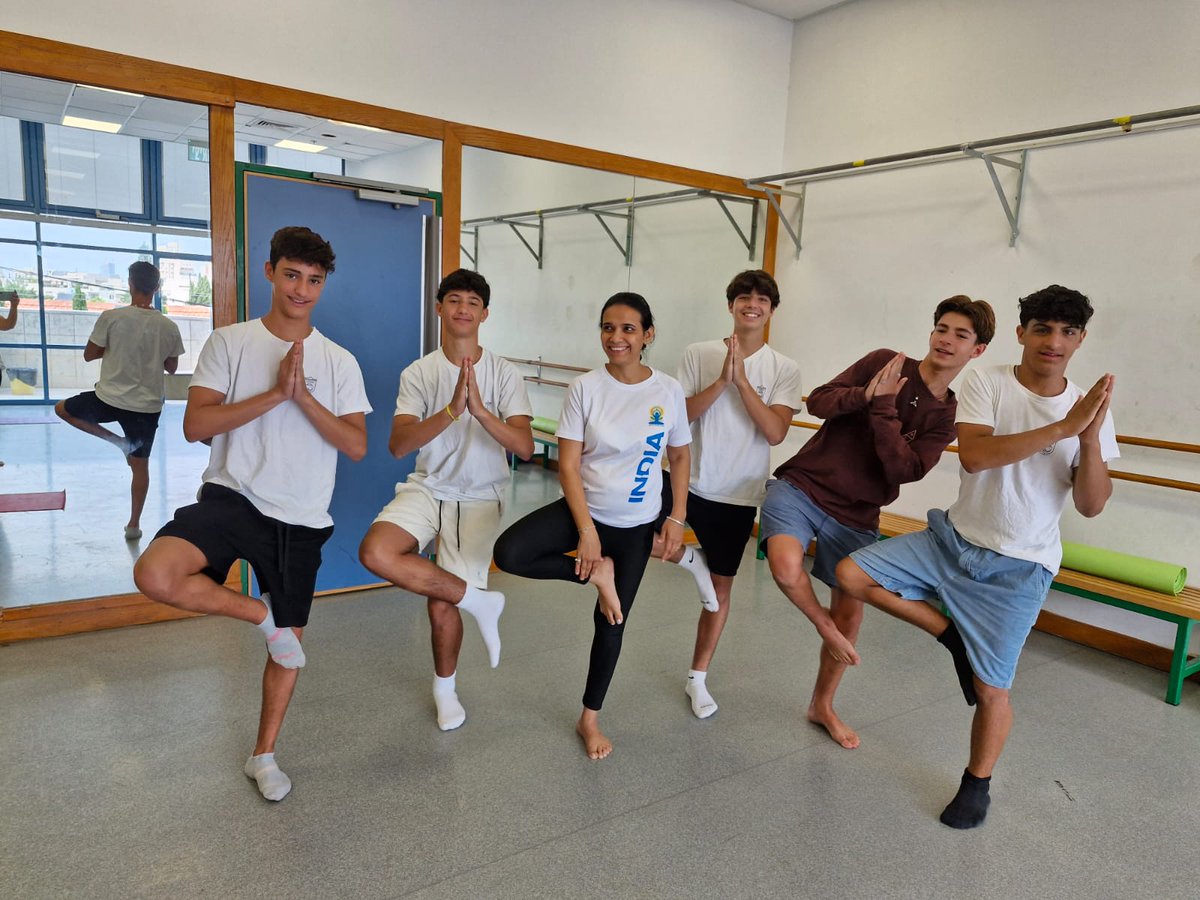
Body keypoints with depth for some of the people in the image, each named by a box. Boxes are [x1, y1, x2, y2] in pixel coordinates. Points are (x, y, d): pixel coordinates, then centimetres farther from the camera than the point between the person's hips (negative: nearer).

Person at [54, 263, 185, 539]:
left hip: (109, 399, -2)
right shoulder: (169, 327, -2)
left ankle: (117, 440, 11)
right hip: (148, 407, 2)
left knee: (62, 409, 27)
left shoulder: (111, 317, -9)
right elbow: (172, 366, 10)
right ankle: (134, 524, 17)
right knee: (140, 466, 13)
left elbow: (89, 355, 1)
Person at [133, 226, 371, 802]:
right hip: (232, 496, -2)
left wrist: (303, 397, -16)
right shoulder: (229, 343, 0)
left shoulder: (339, 362, 4)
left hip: (301, 518, 2)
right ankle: (259, 614, -1)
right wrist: (274, 393, -17)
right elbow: (195, 425, -9)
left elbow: (357, 446, -4)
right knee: (155, 574, -30)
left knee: (290, 640, 11)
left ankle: (263, 755, 33)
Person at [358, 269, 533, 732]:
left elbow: (525, 447, -16)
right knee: (375, 551, -28)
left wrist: (479, 410, -31)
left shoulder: (504, 373, -5)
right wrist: (451, 410, -29)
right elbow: (398, 445, -15)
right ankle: (477, 599, -9)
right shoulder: (418, 374, -3)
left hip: (480, 498, -1)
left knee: (442, 608, 0)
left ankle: (445, 687, 31)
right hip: (428, 487, 1)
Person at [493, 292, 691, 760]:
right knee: (509, 553, -24)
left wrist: (677, 518, -3)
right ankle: (597, 574, -2)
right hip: (585, 509, 0)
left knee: (611, 619, 9)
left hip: (636, 525, 1)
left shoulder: (669, 391, -7)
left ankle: (590, 718, 29)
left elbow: (680, 457, 5)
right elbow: (568, 465, -12)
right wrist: (586, 531, -18)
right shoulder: (585, 388, -12)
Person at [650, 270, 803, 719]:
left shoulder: (784, 369, -3)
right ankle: (690, 558, 8)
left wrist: (742, 381, -22)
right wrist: (721, 382, -21)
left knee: (720, 587, 11)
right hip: (688, 480, 0)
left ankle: (697, 678, 30)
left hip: (738, 495, 0)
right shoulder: (699, 354, -3)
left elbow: (775, 433, -15)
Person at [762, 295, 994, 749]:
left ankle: (822, 706, 35)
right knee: (786, 567, -31)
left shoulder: (948, 416, 3)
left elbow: (905, 469, -13)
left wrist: (883, 408, -20)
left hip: (857, 516, 3)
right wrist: (864, 395, -23)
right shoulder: (884, 362, -2)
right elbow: (818, 401, -5)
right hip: (802, 485, -3)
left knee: (850, 614, 10)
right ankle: (824, 627, 4)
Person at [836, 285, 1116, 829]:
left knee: (990, 689, 1)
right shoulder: (988, 382, -8)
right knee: (851, 574, -12)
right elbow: (973, 455, -24)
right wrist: (1062, 427, -29)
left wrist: (1090, 441, -25)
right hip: (952, 540, 1)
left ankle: (977, 783, 30)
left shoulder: (1090, 411, -3)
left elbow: (1090, 506, -8)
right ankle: (952, 635, 8)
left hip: (1017, 569, -1)